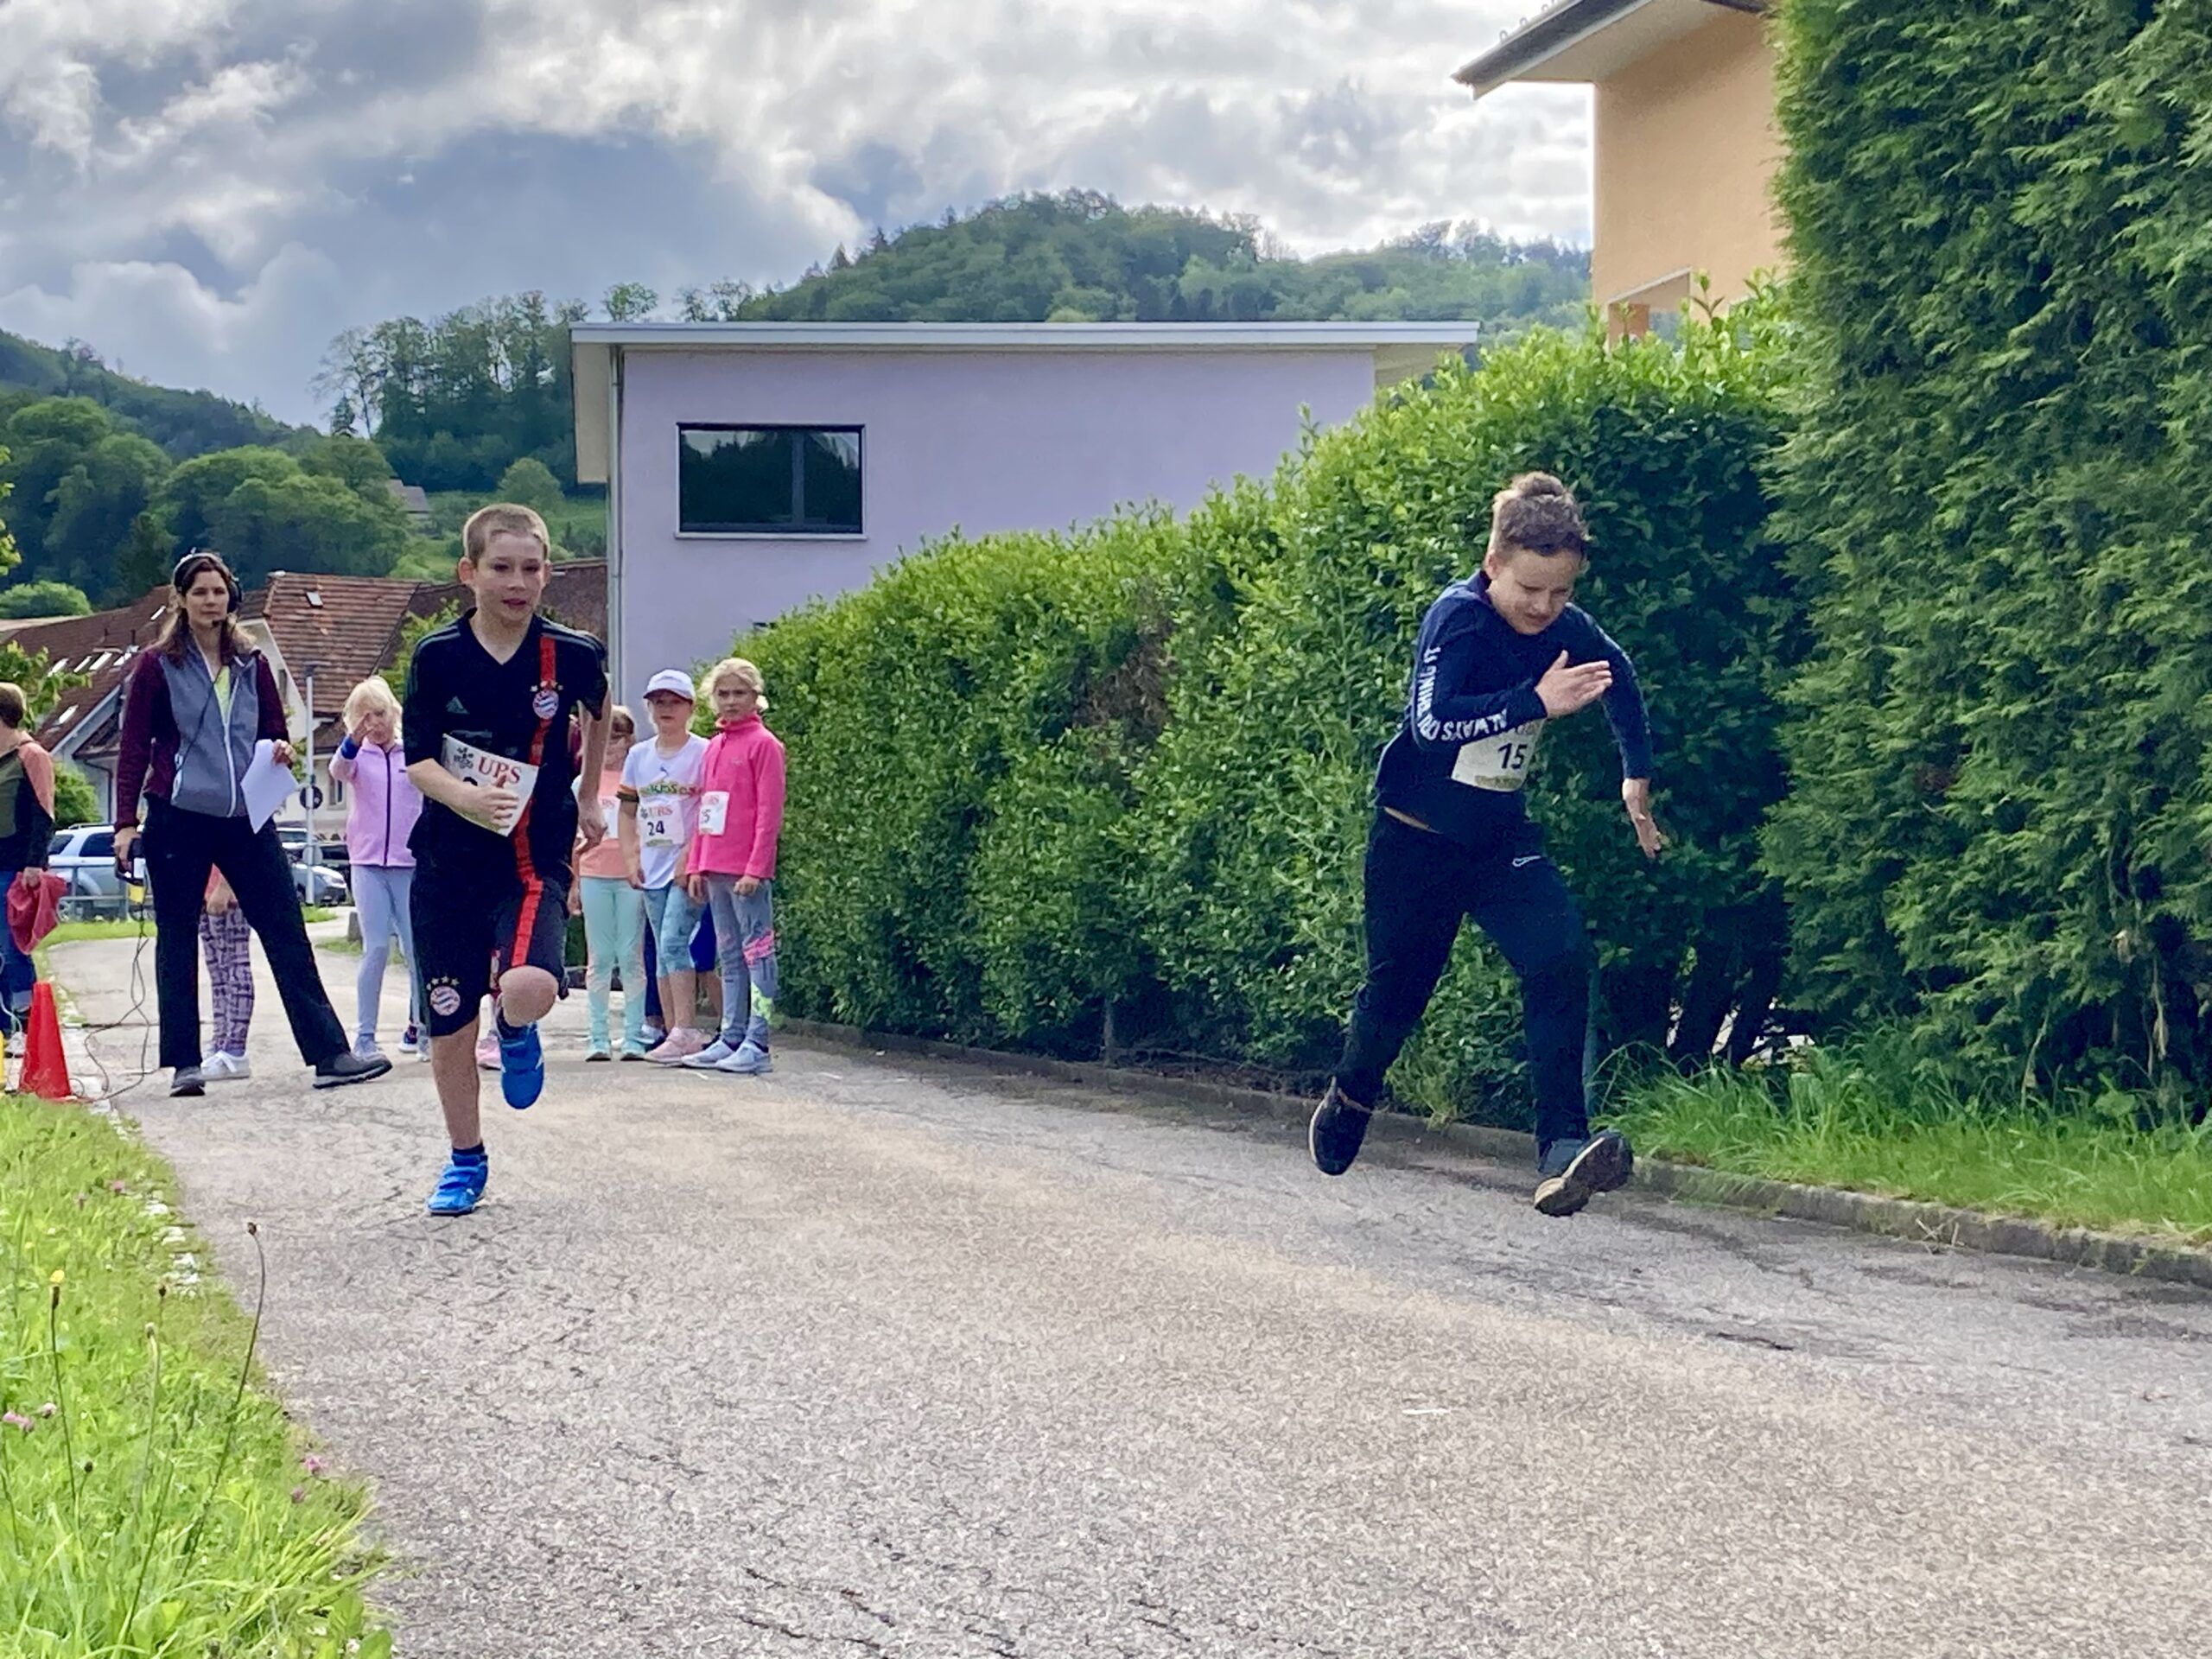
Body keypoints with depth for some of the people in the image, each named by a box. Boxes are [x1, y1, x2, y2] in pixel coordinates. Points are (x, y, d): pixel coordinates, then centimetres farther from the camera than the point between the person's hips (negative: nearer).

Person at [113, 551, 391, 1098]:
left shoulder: (252, 665, 12)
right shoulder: (157, 665, 1)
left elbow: (274, 732, 21)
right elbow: (134, 748, 0)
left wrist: (280, 751, -3)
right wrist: (126, 821, -7)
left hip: (248, 820, 3)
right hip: (178, 820, -3)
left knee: (288, 935, -2)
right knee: (177, 942, 3)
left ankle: (329, 1054, -4)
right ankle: (184, 1063, 10)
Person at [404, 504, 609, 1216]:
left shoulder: (574, 655, -5)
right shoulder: (437, 656, -6)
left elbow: (598, 715, 18)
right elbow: (418, 761, -6)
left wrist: (586, 800, 23)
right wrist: (469, 798, -25)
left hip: (535, 860, -1)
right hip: (449, 862, 1)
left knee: (527, 986, -27)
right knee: (449, 1025, 6)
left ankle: (516, 1032, 11)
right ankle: (465, 1160, 28)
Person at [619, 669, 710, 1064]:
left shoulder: (703, 752, -5)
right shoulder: (639, 756, 12)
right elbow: (627, 810, 17)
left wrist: (691, 855, -17)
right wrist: (631, 856, 5)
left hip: (688, 865, -6)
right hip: (652, 867, 6)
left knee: (674, 942, -17)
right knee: (663, 951, 8)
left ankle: (684, 1032, -18)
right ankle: (673, 1033, 12)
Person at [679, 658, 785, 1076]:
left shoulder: (763, 743, -6)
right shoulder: (714, 747, 16)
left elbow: (769, 811, -10)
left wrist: (756, 868, -15)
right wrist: (697, 865, 14)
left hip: (748, 870, -8)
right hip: (715, 869, 8)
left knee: (757, 952, -6)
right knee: (729, 956, 10)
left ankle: (756, 1045, -8)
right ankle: (731, 1039, 14)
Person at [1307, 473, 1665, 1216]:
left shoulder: (1569, 632, -5)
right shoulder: (1458, 618, -22)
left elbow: (1621, 682, 18)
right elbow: (1432, 721, -37)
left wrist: (1636, 779, 21)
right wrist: (1537, 702, -42)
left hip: (1501, 836, 4)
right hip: (1417, 839, -4)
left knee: (1561, 957, -19)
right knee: (1398, 988, 10)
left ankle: (1563, 1148, -23)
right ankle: (1348, 1100, 43)